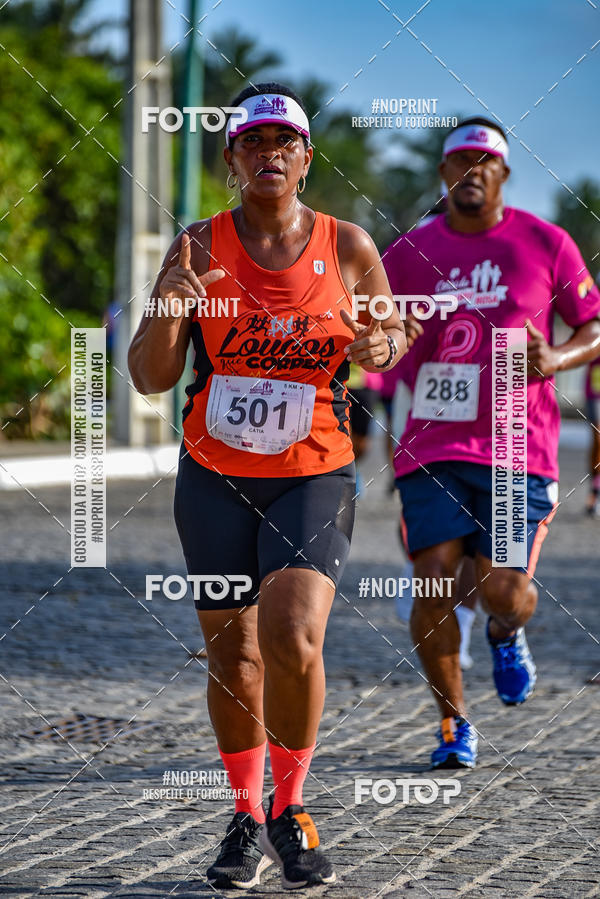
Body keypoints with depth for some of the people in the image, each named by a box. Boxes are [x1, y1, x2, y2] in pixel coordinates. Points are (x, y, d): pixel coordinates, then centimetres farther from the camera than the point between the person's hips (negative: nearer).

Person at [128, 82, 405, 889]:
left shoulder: (347, 247, -3)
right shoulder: (201, 248, -4)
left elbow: (395, 331, 14)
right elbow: (150, 378, -5)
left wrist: (384, 347, -10)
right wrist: (170, 303, -23)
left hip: (314, 476, -1)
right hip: (215, 478, 1)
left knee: (293, 639, -20)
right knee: (232, 656, 7)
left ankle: (290, 810, 2)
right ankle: (247, 819, 26)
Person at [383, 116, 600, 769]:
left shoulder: (545, 244, 3)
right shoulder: (409, 253, 7)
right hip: (432, 446, 1)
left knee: (503, 593, -8)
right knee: (433, 584, -9)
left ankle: (507, 633, 31)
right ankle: (452, 723, 11)